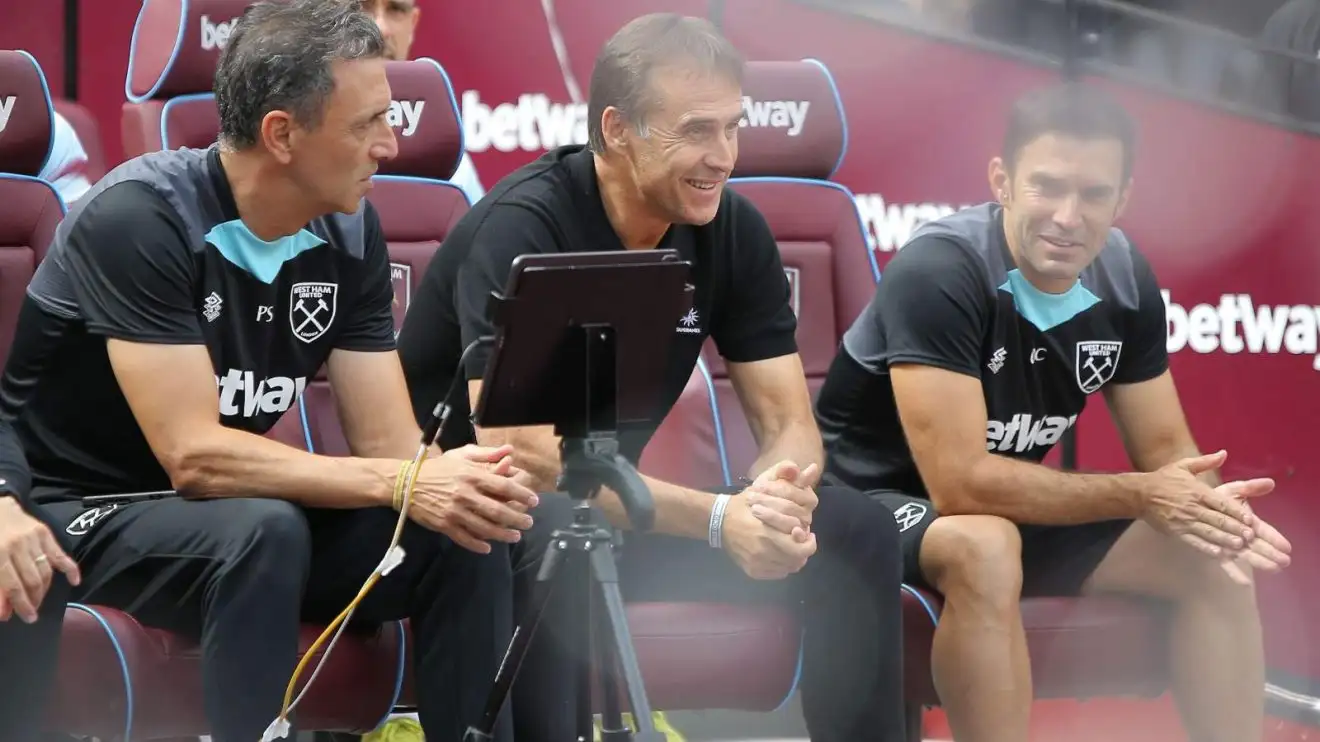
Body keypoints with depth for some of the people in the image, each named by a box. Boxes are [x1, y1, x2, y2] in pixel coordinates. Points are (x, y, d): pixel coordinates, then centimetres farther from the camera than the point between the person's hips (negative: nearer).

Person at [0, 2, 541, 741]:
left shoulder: (349, 228, -4)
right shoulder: (140, 217, -25)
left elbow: (388, 445, -5)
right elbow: (194, 457, -29)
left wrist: (455, 482, -29)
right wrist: (403, 485, -34)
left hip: (234, 512, 6)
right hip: (85, 513, -6)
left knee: (462, 533, -15)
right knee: (266, 531, -35)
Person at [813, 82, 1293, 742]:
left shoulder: (1124, 277, -6)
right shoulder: (938, 272, -28)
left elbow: (1165, 448, 1)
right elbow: (959, 484, -31)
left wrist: (1211, 507, -24)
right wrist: (1140, 497, -27)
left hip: (1013, 505, 7)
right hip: (879, 504, -7)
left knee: (1215, 559, -5)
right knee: (984, 548, -38)